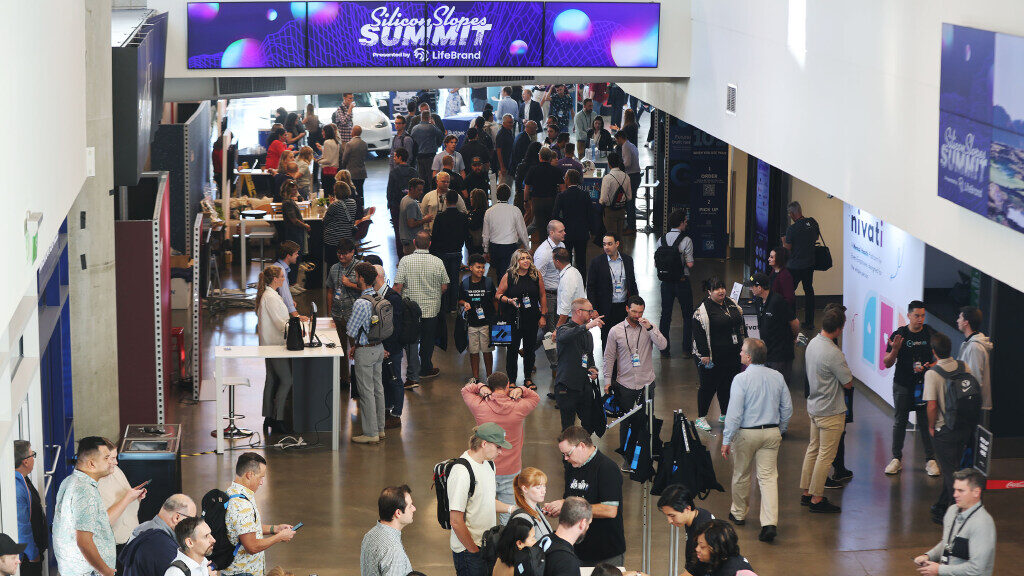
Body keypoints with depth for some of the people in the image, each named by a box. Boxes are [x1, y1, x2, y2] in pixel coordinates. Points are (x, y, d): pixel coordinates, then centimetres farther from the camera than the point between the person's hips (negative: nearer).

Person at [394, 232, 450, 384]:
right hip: (431, 309, 2)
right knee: (427, 341, 18)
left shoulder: (405, 261, -13)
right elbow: (444, 287, 0)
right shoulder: (437, 262, -7)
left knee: (411, 342, 7)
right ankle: (426, 369, 34)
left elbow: (398, 286, -14)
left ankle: (413, 376, 4)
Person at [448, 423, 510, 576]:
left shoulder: (489, 463, 7)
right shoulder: (461, 472, -23)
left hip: (488, 544, 8)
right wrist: (474, 551, -15)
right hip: (468, 551, -8)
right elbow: (456, 522, -22)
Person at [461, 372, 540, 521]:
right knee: (509, 516, 9)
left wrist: (480, 387, -7)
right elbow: (535, 398, 12)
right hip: (511, 472, 0)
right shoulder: (519, 407, -10)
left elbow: (465, 390, 10)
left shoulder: (479, 406, -11)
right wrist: (521, 390, -5)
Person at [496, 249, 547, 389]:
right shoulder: (508, 276, -6)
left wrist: (543, 315, 5)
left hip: (532, 318, 2)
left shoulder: (536, 275, 0)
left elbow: (542, 296, 7)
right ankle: (511, 380, 16)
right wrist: (509, 300, -18)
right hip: (513, 319, -2)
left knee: (530, 349, 11)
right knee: (512, 349, 4)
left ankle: (528, 378, 26)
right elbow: (498, 294, 1)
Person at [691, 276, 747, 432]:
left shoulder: (731, 304, 10)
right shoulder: (703, 309, -12)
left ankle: (725, 414, 30)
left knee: (728, 384, 14)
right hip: (712, 357, -7)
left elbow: (740, 325, 21)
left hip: (732, 355, 7)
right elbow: (699, 333, -15)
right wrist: (704, 354, -18)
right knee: (708, 385, -1)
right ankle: (701, 418, 10)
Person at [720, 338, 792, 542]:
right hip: (772, 432, 3)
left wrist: (727, 440, -11)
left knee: (741, 475, 16)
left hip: (746, 433, -3)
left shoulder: (741, 379, -15)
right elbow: (787, 408, 8)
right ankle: (770, 523, -10)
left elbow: (734, 413, -17)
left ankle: (738, 514, 34)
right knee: (769, 476, 2)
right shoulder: (777, 377, 0)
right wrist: (781, 432, 21)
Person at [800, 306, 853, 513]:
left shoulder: (812, 343, 2)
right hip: (831, 411, -9)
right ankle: (816, 499, 4)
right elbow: (848, 383, -16)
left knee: (813, 449, 18)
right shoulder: (833, 353, -26)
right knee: (826, 455, -1)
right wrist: (847, 373, 3)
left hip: (814, 406, 9)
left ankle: (806, 492, 26)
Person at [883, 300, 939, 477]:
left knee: (926, 422, 0)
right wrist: (895, 350, -20)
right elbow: (887, 363, -1)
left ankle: (930, 459, 7)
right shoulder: (899, 335, -2)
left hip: (924, 383, 0)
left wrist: (930, 366, -10)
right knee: (899, 421, 4)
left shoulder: (930, 333, 2)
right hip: (902, 384, 0)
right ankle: (897, 458, 14)